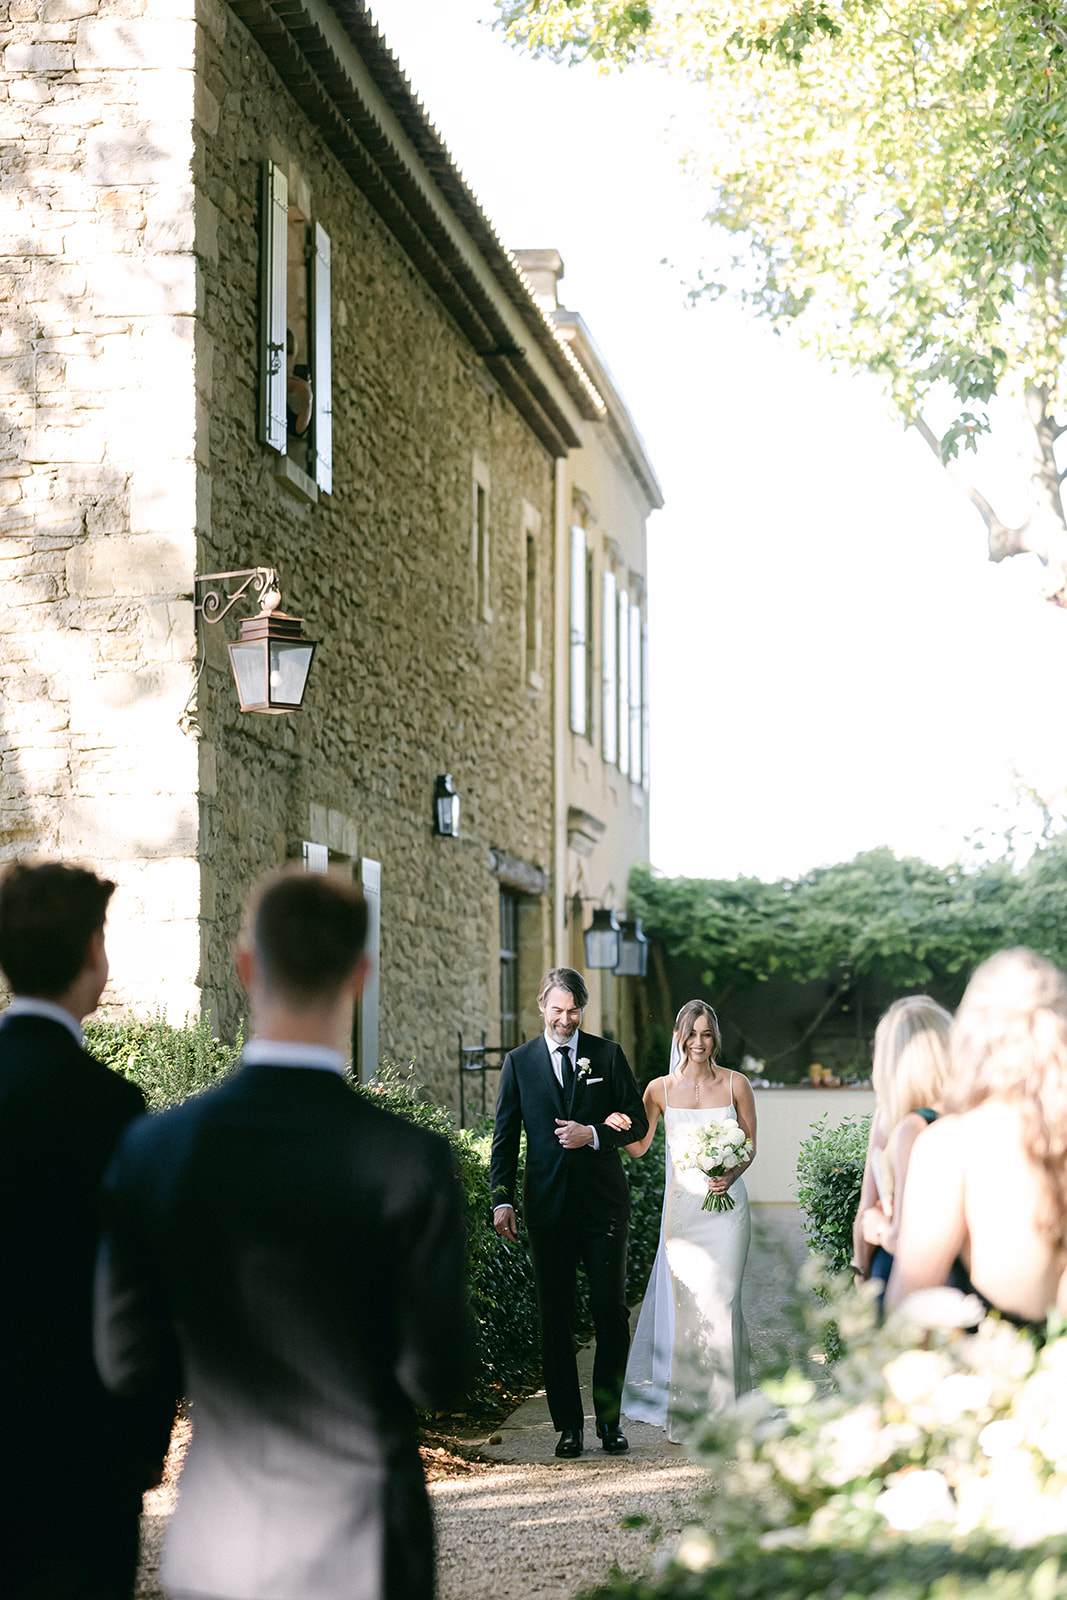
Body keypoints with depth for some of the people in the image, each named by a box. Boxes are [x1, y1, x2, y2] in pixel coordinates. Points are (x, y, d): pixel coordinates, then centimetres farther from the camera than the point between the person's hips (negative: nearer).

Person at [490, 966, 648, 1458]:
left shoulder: (608, 1056, 5)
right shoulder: (518, 1062, 6)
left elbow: (636, 1121, 5)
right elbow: (505, 1136, 5)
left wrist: (594, 1135, -13)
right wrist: (501, 1199, -4)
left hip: (603, 1204, 0)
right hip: (548, 1208, 1)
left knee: (611, 1315, 0)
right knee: (555, 1320, 3)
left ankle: (609, 1421, 12)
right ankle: (568, 1425, 9)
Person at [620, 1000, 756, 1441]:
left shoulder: (736, 1085, 1)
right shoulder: (661, 1089, 3)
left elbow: (750, 1146, 6)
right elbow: (637, 1145, 7)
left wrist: (732, 1175, -13)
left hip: (726, 1202, -1)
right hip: (681, 1202, 1)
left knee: (721, 1300, -4)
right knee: (685, 1301, 0)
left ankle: (722, 1407, 7)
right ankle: (685, 1405, 11)